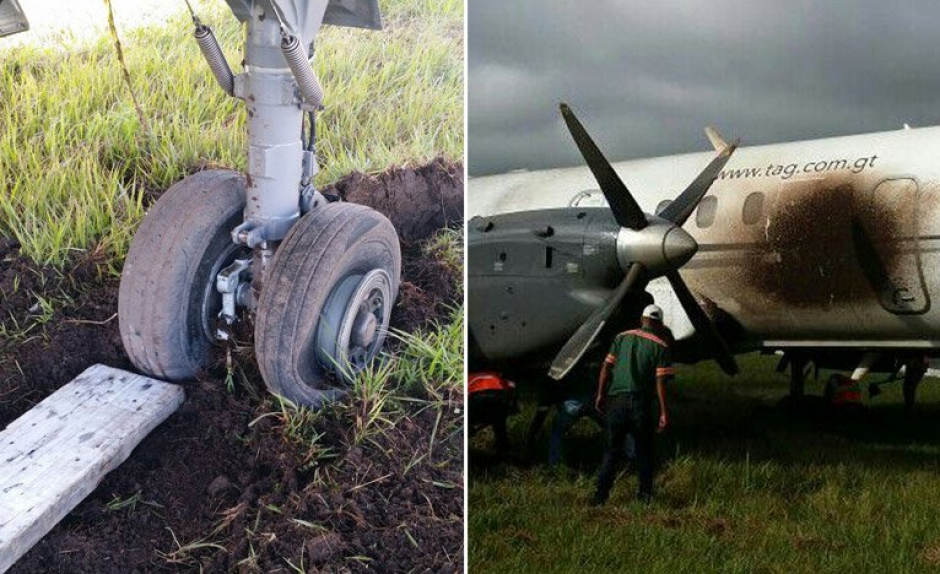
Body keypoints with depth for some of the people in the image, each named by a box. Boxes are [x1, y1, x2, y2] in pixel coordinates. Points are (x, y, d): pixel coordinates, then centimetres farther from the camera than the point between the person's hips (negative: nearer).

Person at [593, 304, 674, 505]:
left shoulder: (622, 338, 8)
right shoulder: (661, 347, -1)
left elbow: (606, 367, 3)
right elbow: (660, 381, -8)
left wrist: (600, 394, 9)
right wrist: (664, 412, -6)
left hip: (616, 400, 2)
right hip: (641, 403, -2)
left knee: (611, 451, 8)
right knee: (644, 451, 14)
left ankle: (600, 496, 3)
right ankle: (646, 494, 17)